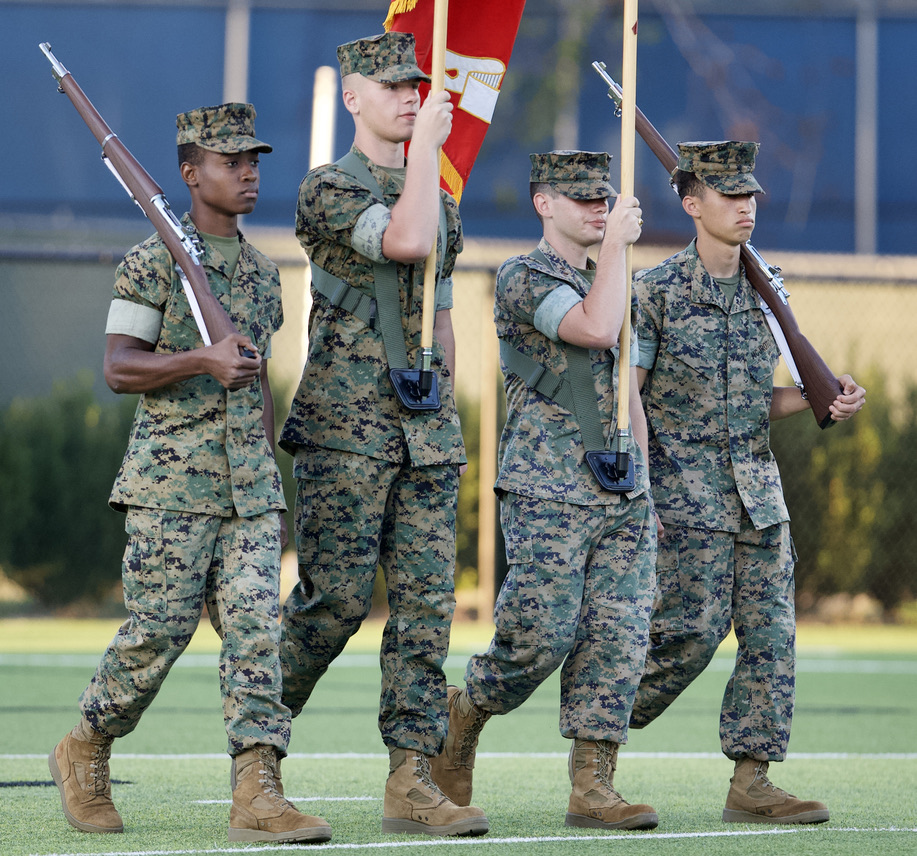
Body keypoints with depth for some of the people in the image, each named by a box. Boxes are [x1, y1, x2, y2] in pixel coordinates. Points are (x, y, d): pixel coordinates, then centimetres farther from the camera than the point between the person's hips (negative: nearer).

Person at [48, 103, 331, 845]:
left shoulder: (262, 270, 17)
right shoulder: (152, 262, -3)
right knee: (158, 631, -4)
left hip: (249, 484, 5)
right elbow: (118, 369, -8)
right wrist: (202, 360, -21)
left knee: (257, 629, -7)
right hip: (171, 482, -5)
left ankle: (257, 797, -12)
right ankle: (84, 754, 19)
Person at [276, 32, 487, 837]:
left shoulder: (439, 196, 18)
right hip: (346, 428, -6)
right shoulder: (327, 189, -5)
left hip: (426, 430, 6)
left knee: (428, 601, -1)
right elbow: (407, 241, -23)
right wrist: (427, 145, -16)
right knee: (335, 599, -7)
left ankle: (411, 781, -2)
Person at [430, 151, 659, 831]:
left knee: (618, 635, -3)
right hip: (547, 494, -7)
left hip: (621, 496, 7)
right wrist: (618, 244, -11)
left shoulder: (609, 283, 20)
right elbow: (595, 329, -21)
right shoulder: (523, 279, -4)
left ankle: (593, 787, -2)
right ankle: (464, 712, 17)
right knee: (542, 635, -11)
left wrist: (645, 487, 19)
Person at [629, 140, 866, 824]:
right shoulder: (656, 292, -7)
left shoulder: (765, 292, 12)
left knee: (772, 632, 0)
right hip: (686, 491, -6)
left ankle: (751, 782, 3)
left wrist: (825, 399, 3)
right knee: (694, 630, -10)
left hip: (758, 487, 6)